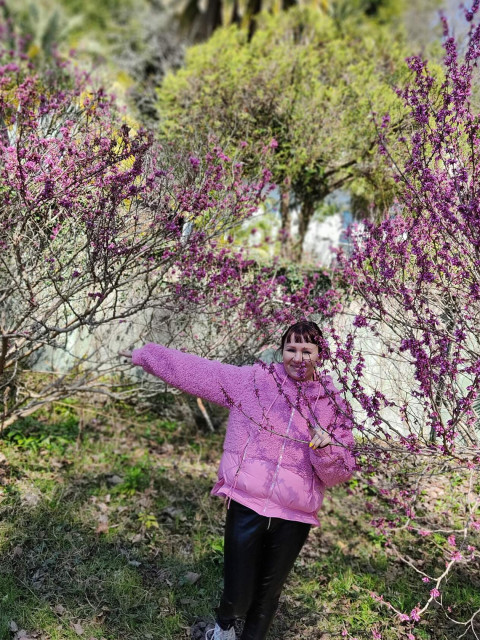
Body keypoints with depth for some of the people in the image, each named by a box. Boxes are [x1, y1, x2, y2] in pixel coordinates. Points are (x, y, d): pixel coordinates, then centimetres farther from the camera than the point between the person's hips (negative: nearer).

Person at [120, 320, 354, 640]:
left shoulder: (333, 404, 1)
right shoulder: (253, 379, -2)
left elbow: (342, 472, 1)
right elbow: (193, 369, 5)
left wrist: (326, 449, -21)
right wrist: (143, 354, 10)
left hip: (294, 518, 1)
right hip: (246, 506, -1)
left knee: (267, 596, 16)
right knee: (237, 595, 2)